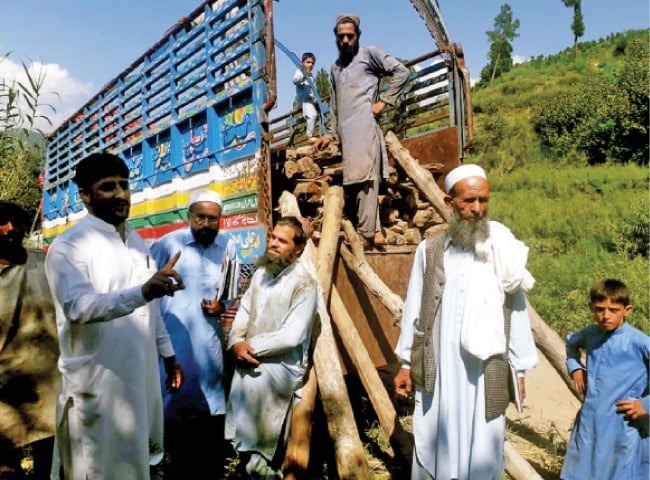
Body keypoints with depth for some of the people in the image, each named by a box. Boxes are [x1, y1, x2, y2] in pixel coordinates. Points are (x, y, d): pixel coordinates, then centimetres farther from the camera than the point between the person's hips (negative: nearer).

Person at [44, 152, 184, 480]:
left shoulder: (136, 241, 10)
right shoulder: (68, 246, -12)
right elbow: (78, 307, -29)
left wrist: (168, 353, 15)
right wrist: (143, 292, -42)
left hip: (143, 374, 7)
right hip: (97, 381, -6)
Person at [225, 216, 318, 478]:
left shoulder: (304, 283, -12)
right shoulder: (261, 273, 11)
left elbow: (291, 336, -19)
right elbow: (244, 312, 9)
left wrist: (252, 347, -15)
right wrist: (237, 342, -11)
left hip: (284, 364, -7)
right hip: (253, 358, 7)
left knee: (251, 380, -31)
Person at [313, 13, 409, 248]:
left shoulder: (369, 54, 8)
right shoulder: (335, 67, 26)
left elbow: (401, 72, 1)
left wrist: (384, 100, -5)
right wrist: (330, 133, 21)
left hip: (364, 125, -7)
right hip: (346, 131, 7)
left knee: (363, 178, -15)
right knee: (352, 181, 1)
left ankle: (367, 233, -16)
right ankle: (375, 231, 3)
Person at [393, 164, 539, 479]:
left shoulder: (504, 253, -1)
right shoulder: (430, 250, 0)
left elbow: (516, 310, 2)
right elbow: (414, 310, 4)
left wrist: (521, 367, 4)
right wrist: (406, 363, 6)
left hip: (486, 371, 0)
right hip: (438, 369, 1)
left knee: (482, 447, 8)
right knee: (435, 445, 10)